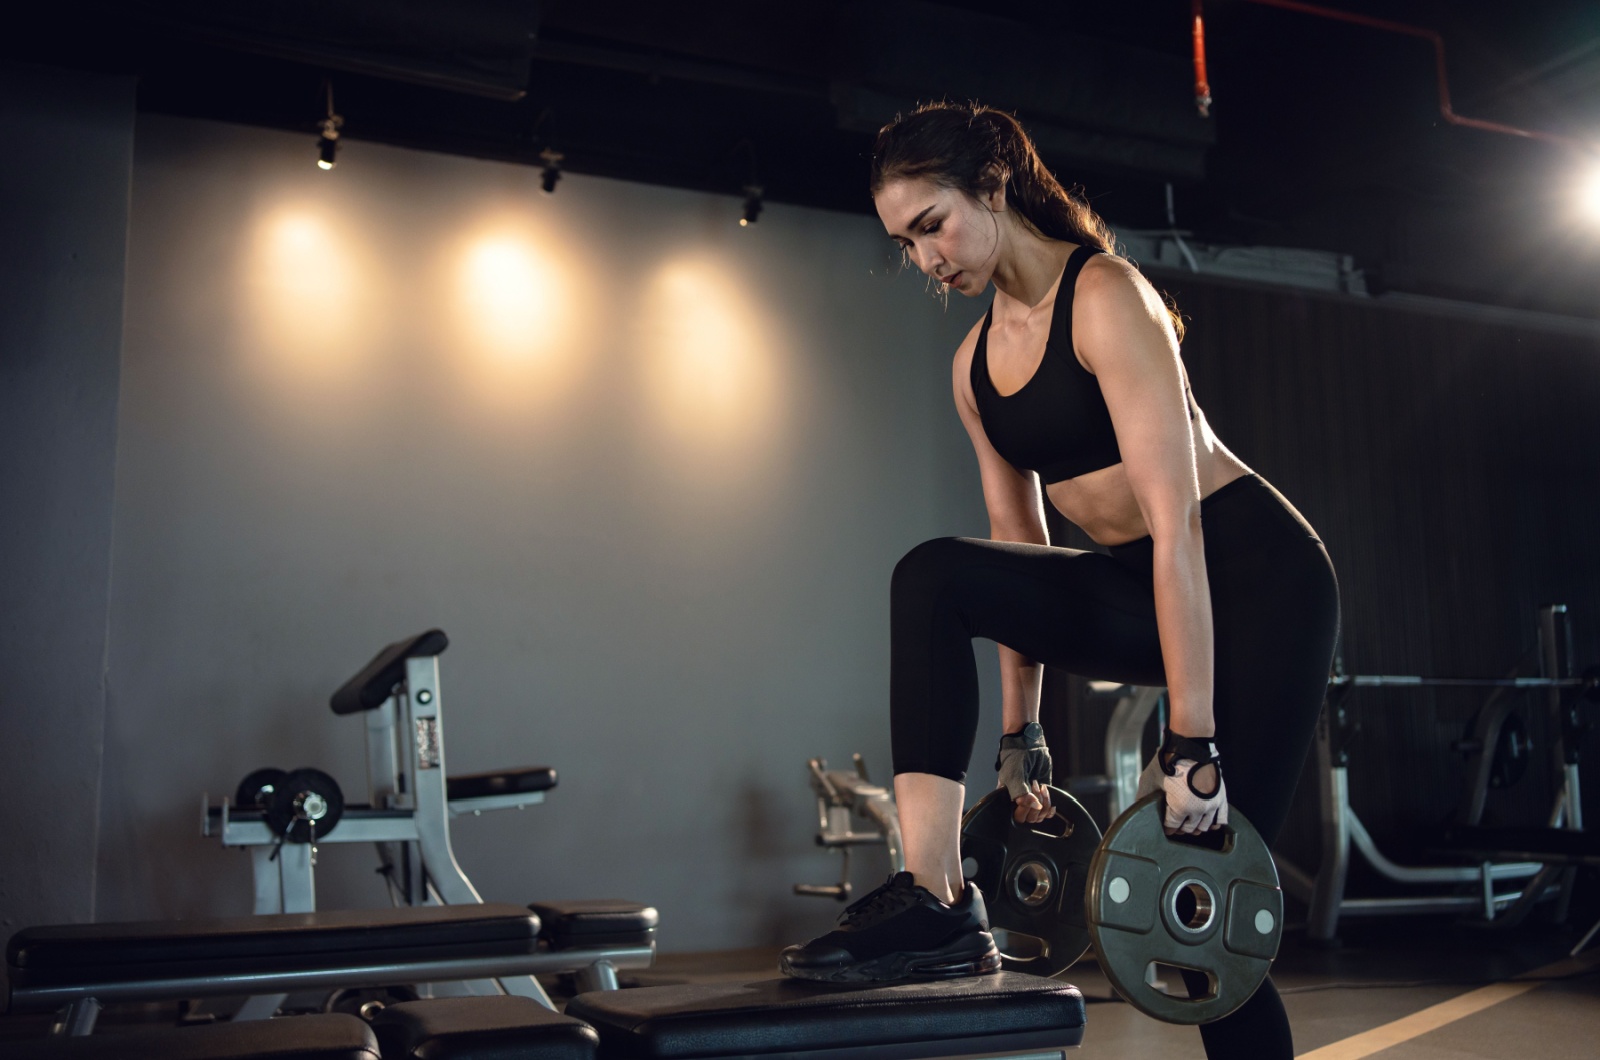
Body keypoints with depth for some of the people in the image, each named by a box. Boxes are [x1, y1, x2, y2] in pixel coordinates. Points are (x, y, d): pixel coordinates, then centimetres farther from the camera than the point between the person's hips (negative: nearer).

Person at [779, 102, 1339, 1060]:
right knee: (934, 577, -17)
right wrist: (1022, 733, 10)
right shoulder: (976, 364, 7)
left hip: (1257, 575, -6)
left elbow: (1176, 518, -24)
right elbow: (1020, 543, 11)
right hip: (1141, 588, 7)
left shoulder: (1104, 297, -18)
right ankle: (938, 904, -20)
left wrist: (1192, 742, -26)